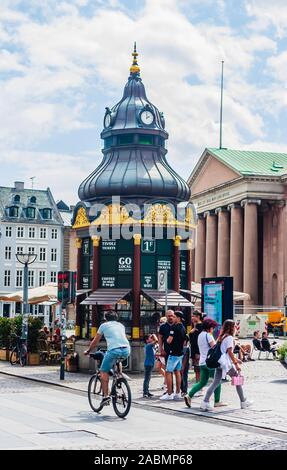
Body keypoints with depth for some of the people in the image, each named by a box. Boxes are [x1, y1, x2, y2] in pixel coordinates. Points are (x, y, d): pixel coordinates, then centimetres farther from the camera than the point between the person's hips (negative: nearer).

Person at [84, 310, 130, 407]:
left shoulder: (104, 325, 18)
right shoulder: (121, 325, 29)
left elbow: (95, 342, 25)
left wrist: (88, 351, 41)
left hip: (114, 350, -5)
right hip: (126, 350, 5)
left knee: (104, 371, 6)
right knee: (117, 360, 37)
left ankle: (106, 396, -5)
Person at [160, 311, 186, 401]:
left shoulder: (174, 327, -16)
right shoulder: (183, 328, 12)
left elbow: (169, 340, -19)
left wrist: (167, 340, 1)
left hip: (173, 353, -9)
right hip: (180, 353, 9)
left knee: (168, 372, -5)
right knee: (177, 372, 13)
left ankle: (169, 394, -7)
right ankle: (178, 393, 14)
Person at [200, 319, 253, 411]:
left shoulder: (222, 337, 17)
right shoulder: (229, 337, -10)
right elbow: (229, 352, -16)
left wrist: (235, 359, 27)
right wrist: (236, 363, -14)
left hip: (219, 363, 8)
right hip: (227, 364, -8)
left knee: (215, 383, 1)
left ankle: (205, 402, -11)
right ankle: (243, 402, 18)